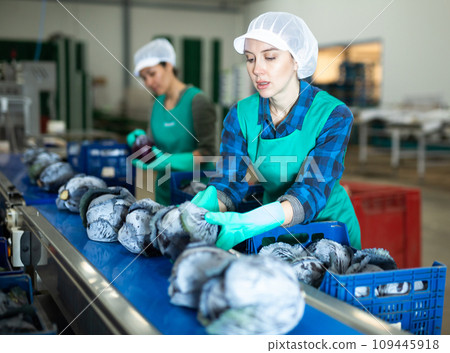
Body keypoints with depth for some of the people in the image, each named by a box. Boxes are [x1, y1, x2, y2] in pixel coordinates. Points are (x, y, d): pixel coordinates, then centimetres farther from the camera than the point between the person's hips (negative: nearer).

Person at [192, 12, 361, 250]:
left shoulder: (334, 116, -18)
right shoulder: (241, 115, -5)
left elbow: (313, 191, -28)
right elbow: (228, 183, -10)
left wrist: (249, 223, -46)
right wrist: (200, 208, -35)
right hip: (274, 227, 3)